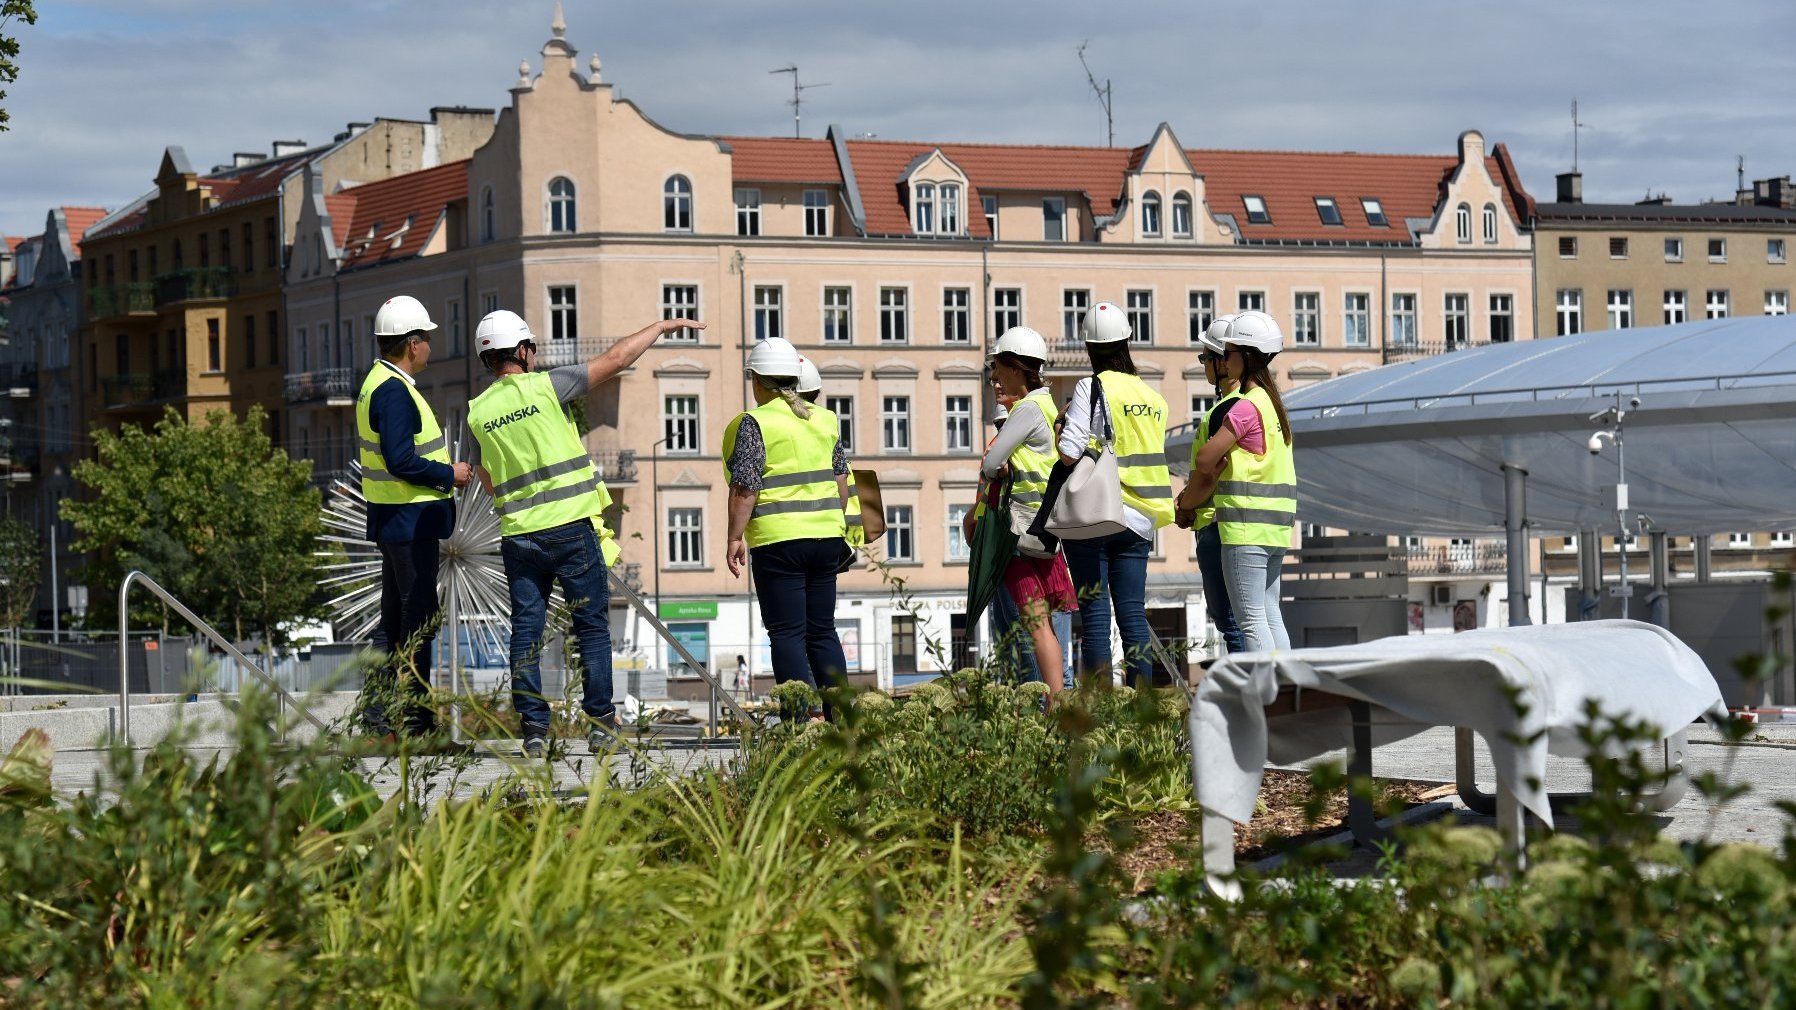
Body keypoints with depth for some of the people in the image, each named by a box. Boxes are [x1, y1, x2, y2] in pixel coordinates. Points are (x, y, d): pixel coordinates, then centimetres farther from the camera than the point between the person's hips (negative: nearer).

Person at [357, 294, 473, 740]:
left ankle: (380, 712, 19)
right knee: (418, 616, -7)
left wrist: (443, 473, 16)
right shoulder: (394, 390, -18)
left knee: (396, 617, 15)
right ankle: (412, 716, -6)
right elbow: (401, 460, -25)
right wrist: (449, 474, -14)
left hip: (393, 519, 11)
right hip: (409, 520, -11)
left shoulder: (378, 382, 15)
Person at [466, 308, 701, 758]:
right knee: (592, 625, 5)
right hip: (572, 527, -3)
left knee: (526, 631, 7)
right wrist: (662, 326, 5)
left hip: (518, 534, 3)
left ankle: (533, 728, 2)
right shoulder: (544, 386, -6)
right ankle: (601, 723, 4)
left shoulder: (478, 412, 6)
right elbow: (615, 359, -5)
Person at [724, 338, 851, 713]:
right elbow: (841, 478, 15)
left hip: (778, 539, -6)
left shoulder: (754, 423, -7)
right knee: (822, 631, 13)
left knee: (787, 635, -3)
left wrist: (735, 538, -8)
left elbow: (745, 487, -12)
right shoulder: (825, 419, 11)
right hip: (826, 535, 6)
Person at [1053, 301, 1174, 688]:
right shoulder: (1152, 397, 10)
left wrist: (1062, 427, 5)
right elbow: (1154, 454, 15)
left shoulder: (1092, 387, -7)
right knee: (1133, 613, 6)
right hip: (1137, 520, 5)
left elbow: (1069, 454, -14)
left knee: (1095, 613, -3)